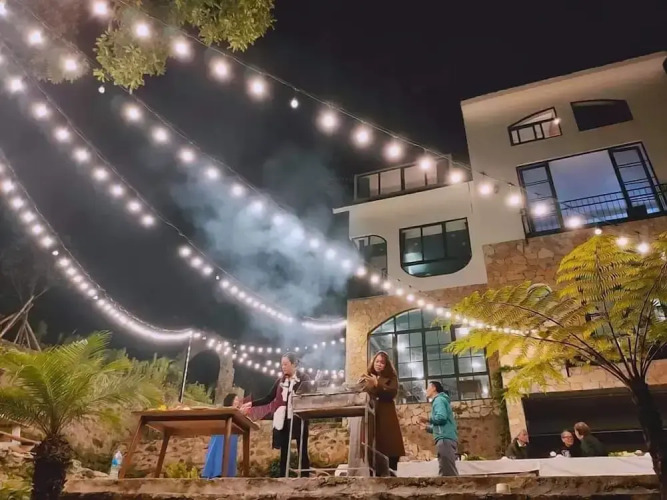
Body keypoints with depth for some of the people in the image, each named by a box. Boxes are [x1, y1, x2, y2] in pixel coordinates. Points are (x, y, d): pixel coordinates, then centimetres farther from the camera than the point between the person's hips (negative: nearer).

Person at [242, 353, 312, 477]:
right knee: (284, 452, 7)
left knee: (302, 451, 2)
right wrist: (251, 404, 2)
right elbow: (268, 398, 10)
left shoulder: (304, 378, -1)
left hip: (298, 420, -4)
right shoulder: (280, 381, 11)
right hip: (283, 420, 4)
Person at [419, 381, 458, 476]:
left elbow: (441, 417, -20)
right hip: (446, 438, 10)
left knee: (448, 473, -15)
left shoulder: (438, 400, -1)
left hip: (445, 439, -10)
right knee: (450, 472, 9)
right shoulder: (440, 400, 27)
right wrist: (428, 427, 21)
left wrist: (428, 420, -4)